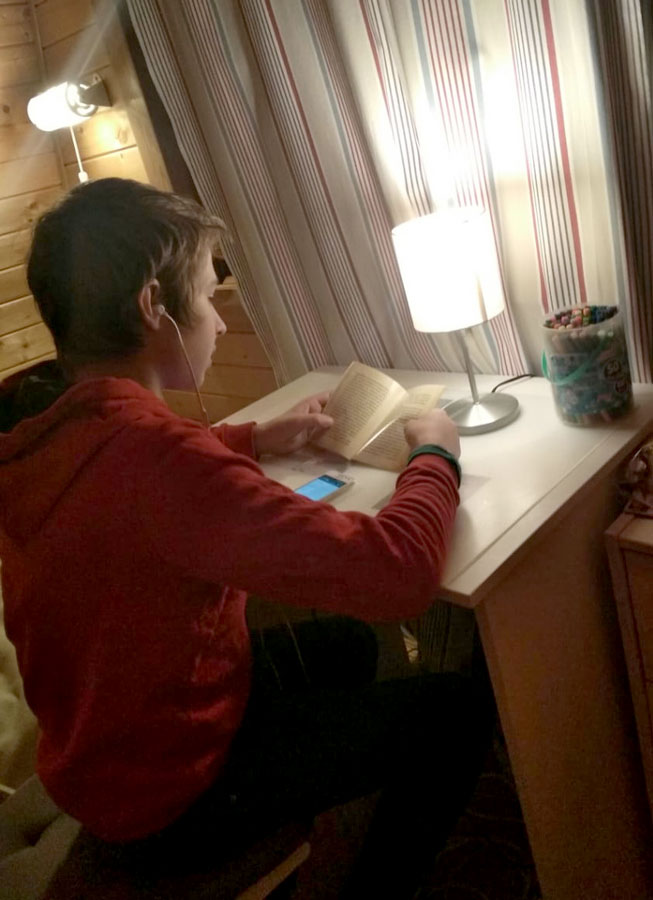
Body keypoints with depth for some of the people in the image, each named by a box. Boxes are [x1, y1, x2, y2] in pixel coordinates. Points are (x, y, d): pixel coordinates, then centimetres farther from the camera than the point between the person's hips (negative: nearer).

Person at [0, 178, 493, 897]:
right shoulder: (150, 453, -38)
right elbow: (399, 571, -37)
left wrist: (258, 439, 5)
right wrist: (434, 455, -17)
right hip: (171, 792, -8)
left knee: (345, 640, 25)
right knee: (453, 713, 3)